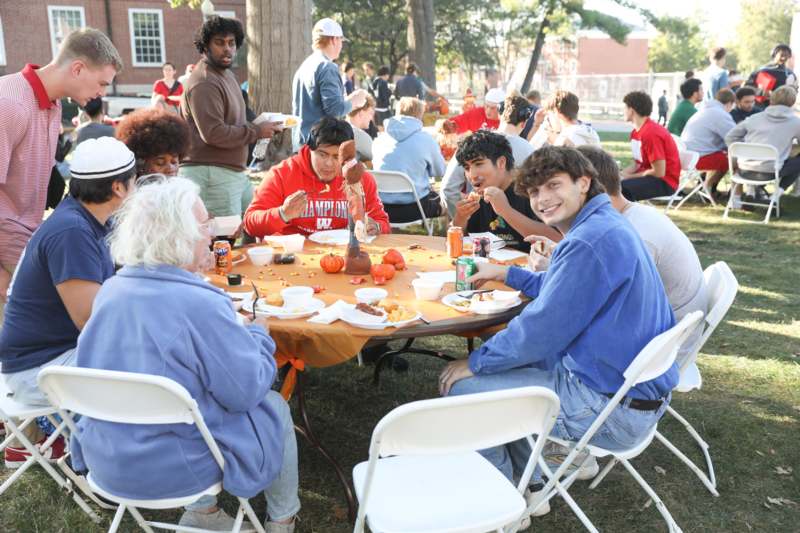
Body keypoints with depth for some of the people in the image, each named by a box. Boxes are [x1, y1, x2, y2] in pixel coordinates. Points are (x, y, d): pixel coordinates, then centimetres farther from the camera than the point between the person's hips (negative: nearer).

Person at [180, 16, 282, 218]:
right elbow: (213, 133, -24)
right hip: (211, 174, -10)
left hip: (234, 171, 10)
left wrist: (259, 125, 8)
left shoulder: (226, 73, 17)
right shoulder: (204, 83, -17)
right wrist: (257, 131, -15)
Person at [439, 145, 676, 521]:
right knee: (505, 356, 23)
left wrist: (475, 362, -8)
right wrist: (505, 273, 26)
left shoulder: (591, 241, -24)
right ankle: (528, 484, 27)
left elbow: (541, 330, -21)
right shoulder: (605, 226, 10)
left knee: (460, 386, -6)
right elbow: (560, 289, 26)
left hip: (614, 407, -11)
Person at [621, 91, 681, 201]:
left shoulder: (651, 133, -21)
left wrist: (628, 177, -15)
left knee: (622, 188, -31)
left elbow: (659, 172, -22)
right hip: (647, 176, 10)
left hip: (665, 182, -10)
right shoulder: (636, 133, 7)